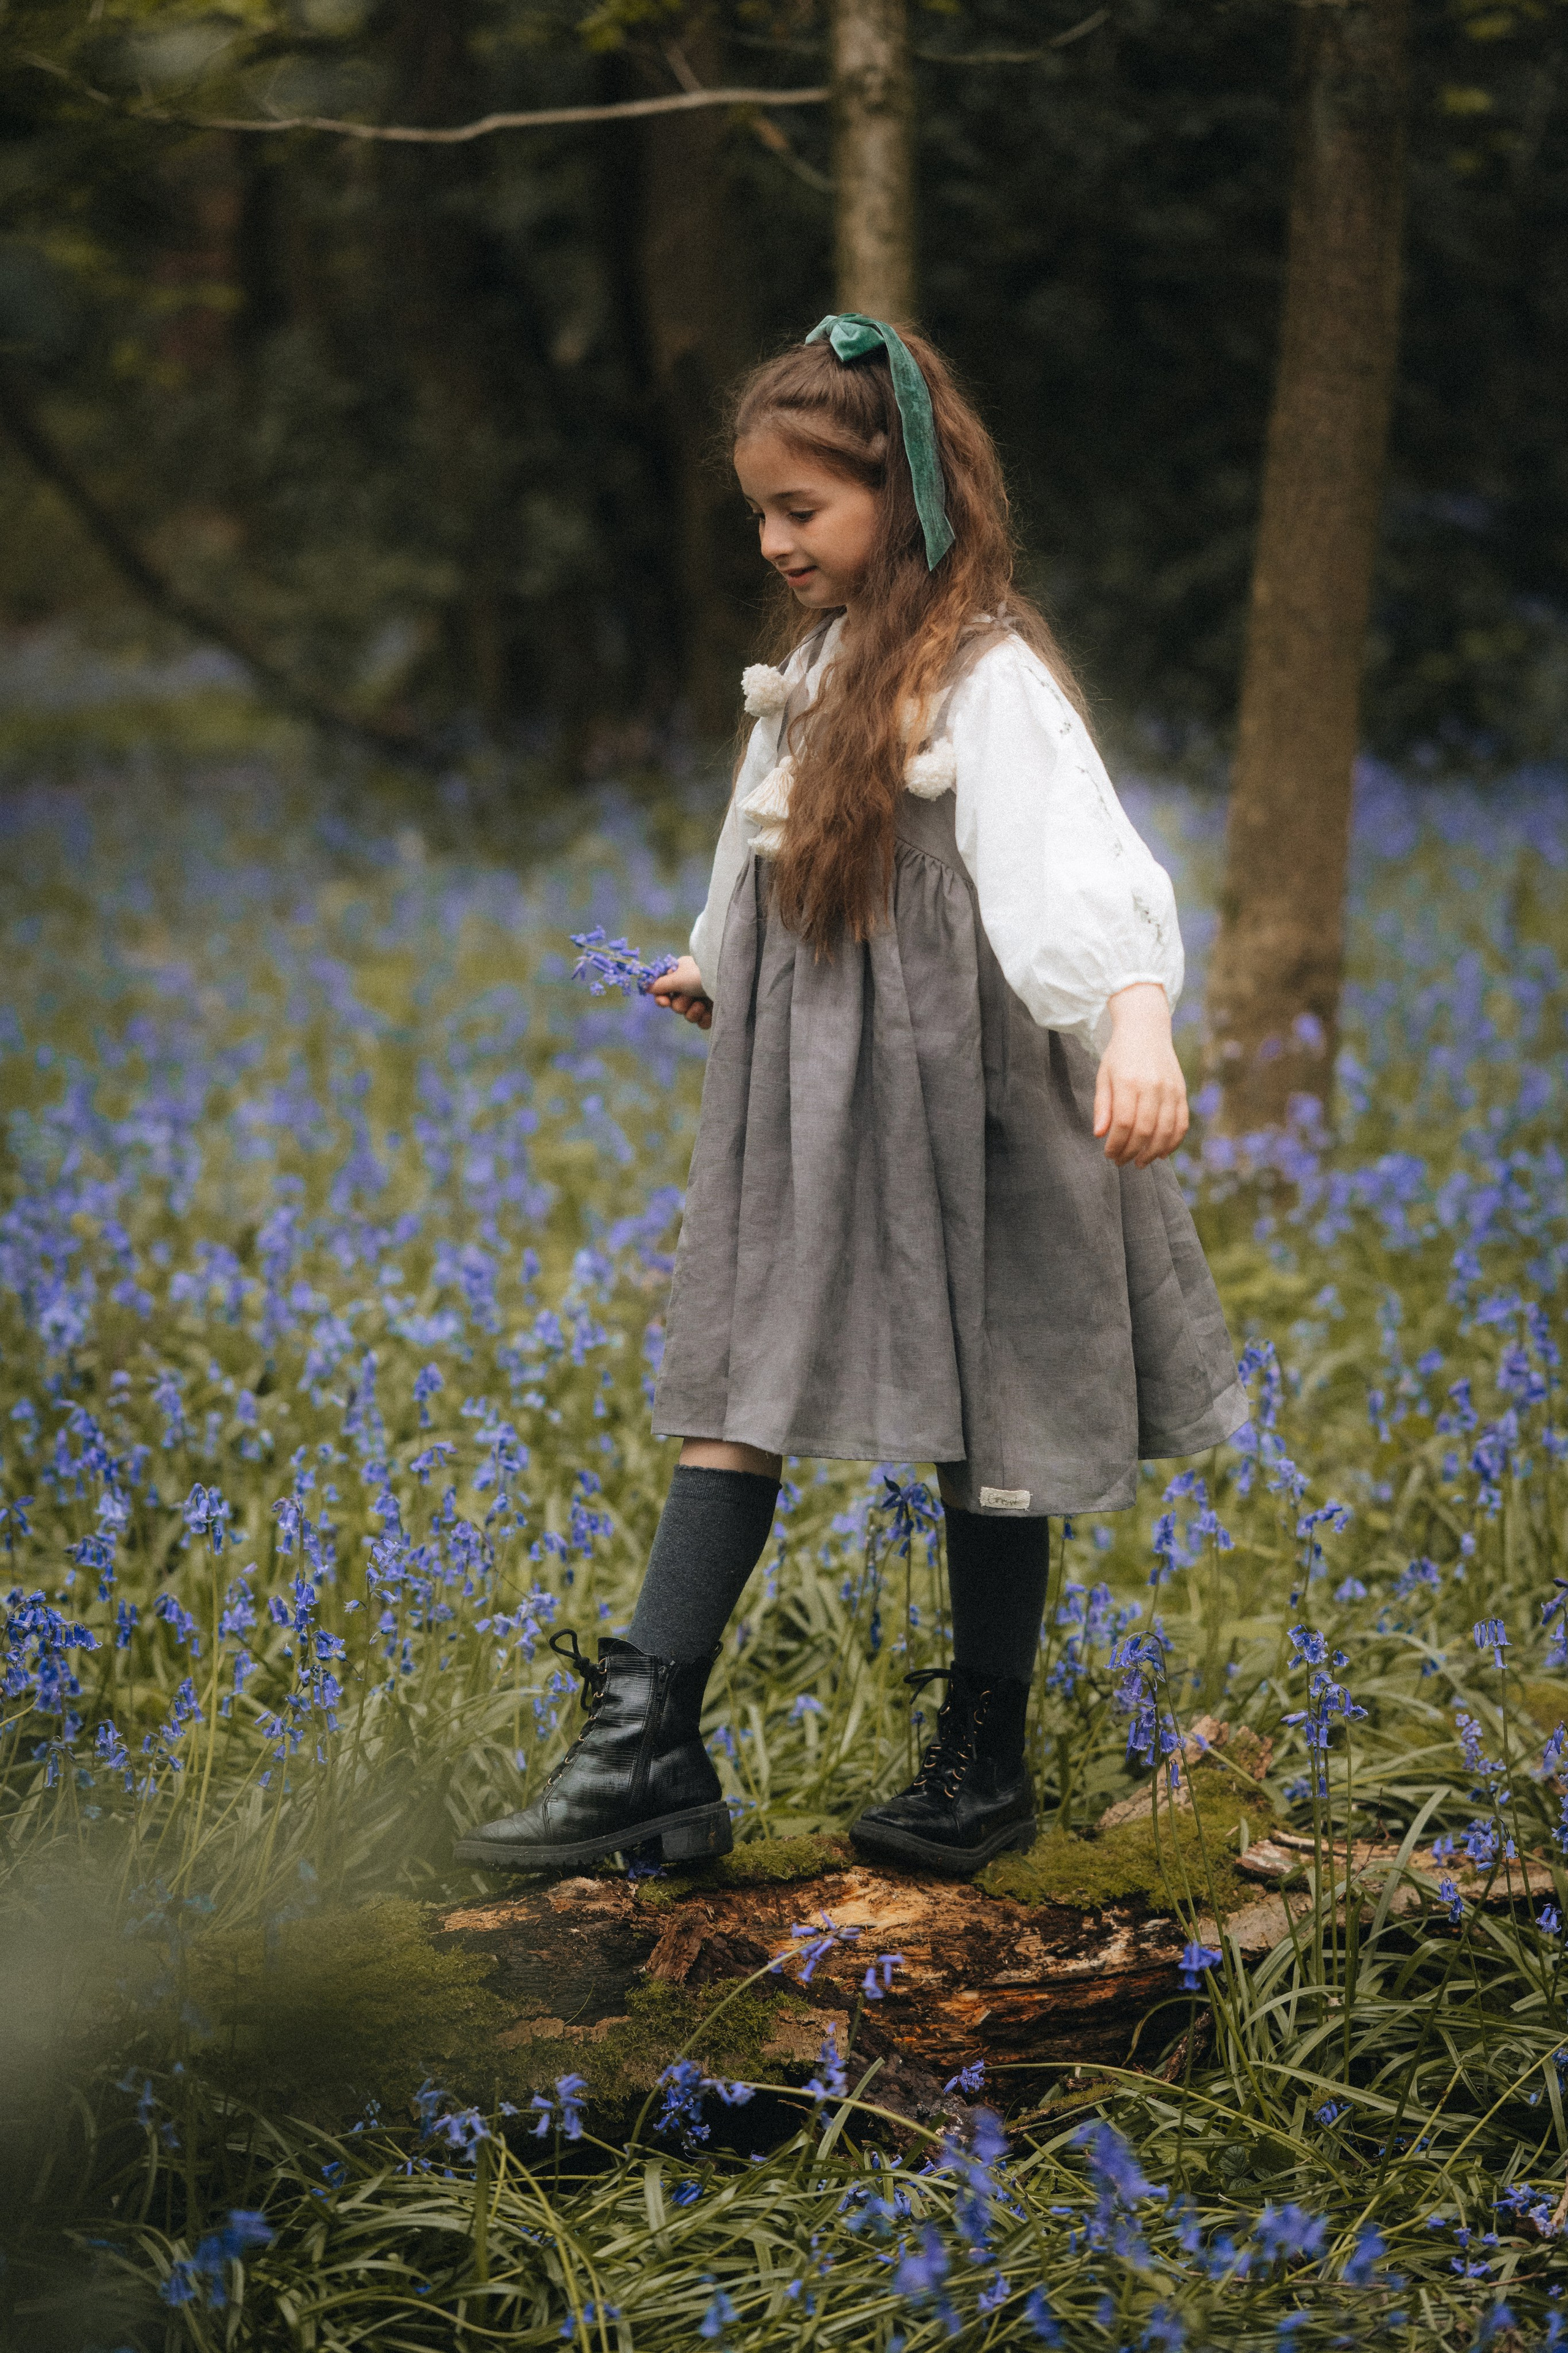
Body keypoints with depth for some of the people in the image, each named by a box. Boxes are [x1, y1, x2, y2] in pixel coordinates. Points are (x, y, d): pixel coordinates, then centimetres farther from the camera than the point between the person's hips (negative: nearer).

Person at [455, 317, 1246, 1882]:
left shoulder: (988, 680, -16)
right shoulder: (823, 663, 10)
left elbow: (1077, 860, -30)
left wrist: (1137, 1018, -47)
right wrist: (724, 970, 41)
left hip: (953, 1103, -8)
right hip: (798, 1104, 8)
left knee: (981, 1428, 5)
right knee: (733, 1400, 3)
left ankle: (985, 1766, 19)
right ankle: (647, 1753, 3)